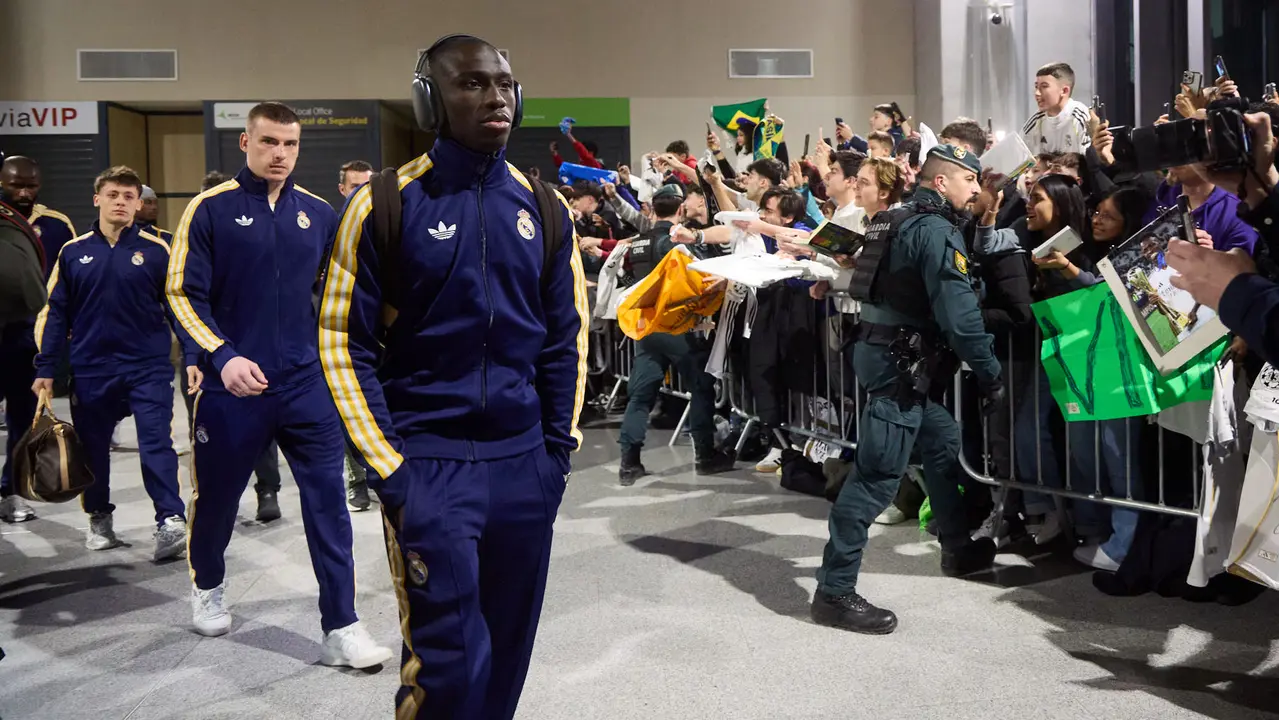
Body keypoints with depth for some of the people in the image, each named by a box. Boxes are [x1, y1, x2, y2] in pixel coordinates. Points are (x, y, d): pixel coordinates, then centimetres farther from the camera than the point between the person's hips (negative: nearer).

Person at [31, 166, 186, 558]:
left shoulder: (157, 250, -2)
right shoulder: (73, 252, 3)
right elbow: (55, 314, 7)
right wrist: (45, 368, 4)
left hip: (149, 367, -2)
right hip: (91, 370, 3)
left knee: (156, 445, -7)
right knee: (92, 447, 13)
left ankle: (170, 522, -5)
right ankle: (99, 517, 30)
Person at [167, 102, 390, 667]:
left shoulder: (318, 215, 5)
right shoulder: (211, 209, -5)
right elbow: (183, 293, -8)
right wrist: (222, 356, -21)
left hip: (306, 384, 2)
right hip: (231, 385, -2)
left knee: (327, 500, -3)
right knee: (217, 496, 14)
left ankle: (341, 627, 4)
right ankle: (208, 587, 43)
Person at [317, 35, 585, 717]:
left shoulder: (542, 207, 7)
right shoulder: (386, 203, -6)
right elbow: (343, 342, -5)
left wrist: (559, 447, 6)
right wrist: (388, 469, -10)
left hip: (524, 463, 4)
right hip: (428, 464, -4)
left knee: (508, 647, 12)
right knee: (448, 658, -5)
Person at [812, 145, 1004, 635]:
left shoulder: (908, 222, 16)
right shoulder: (936, 231, -15)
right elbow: (959, 313, -20)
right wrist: (991, 374, -13)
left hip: (900, 357, 11)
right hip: (901, 361, -11)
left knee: (943, 443, 23)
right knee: (878, 473, -11)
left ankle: (957, 549, 39)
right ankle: (834, 590, -10)